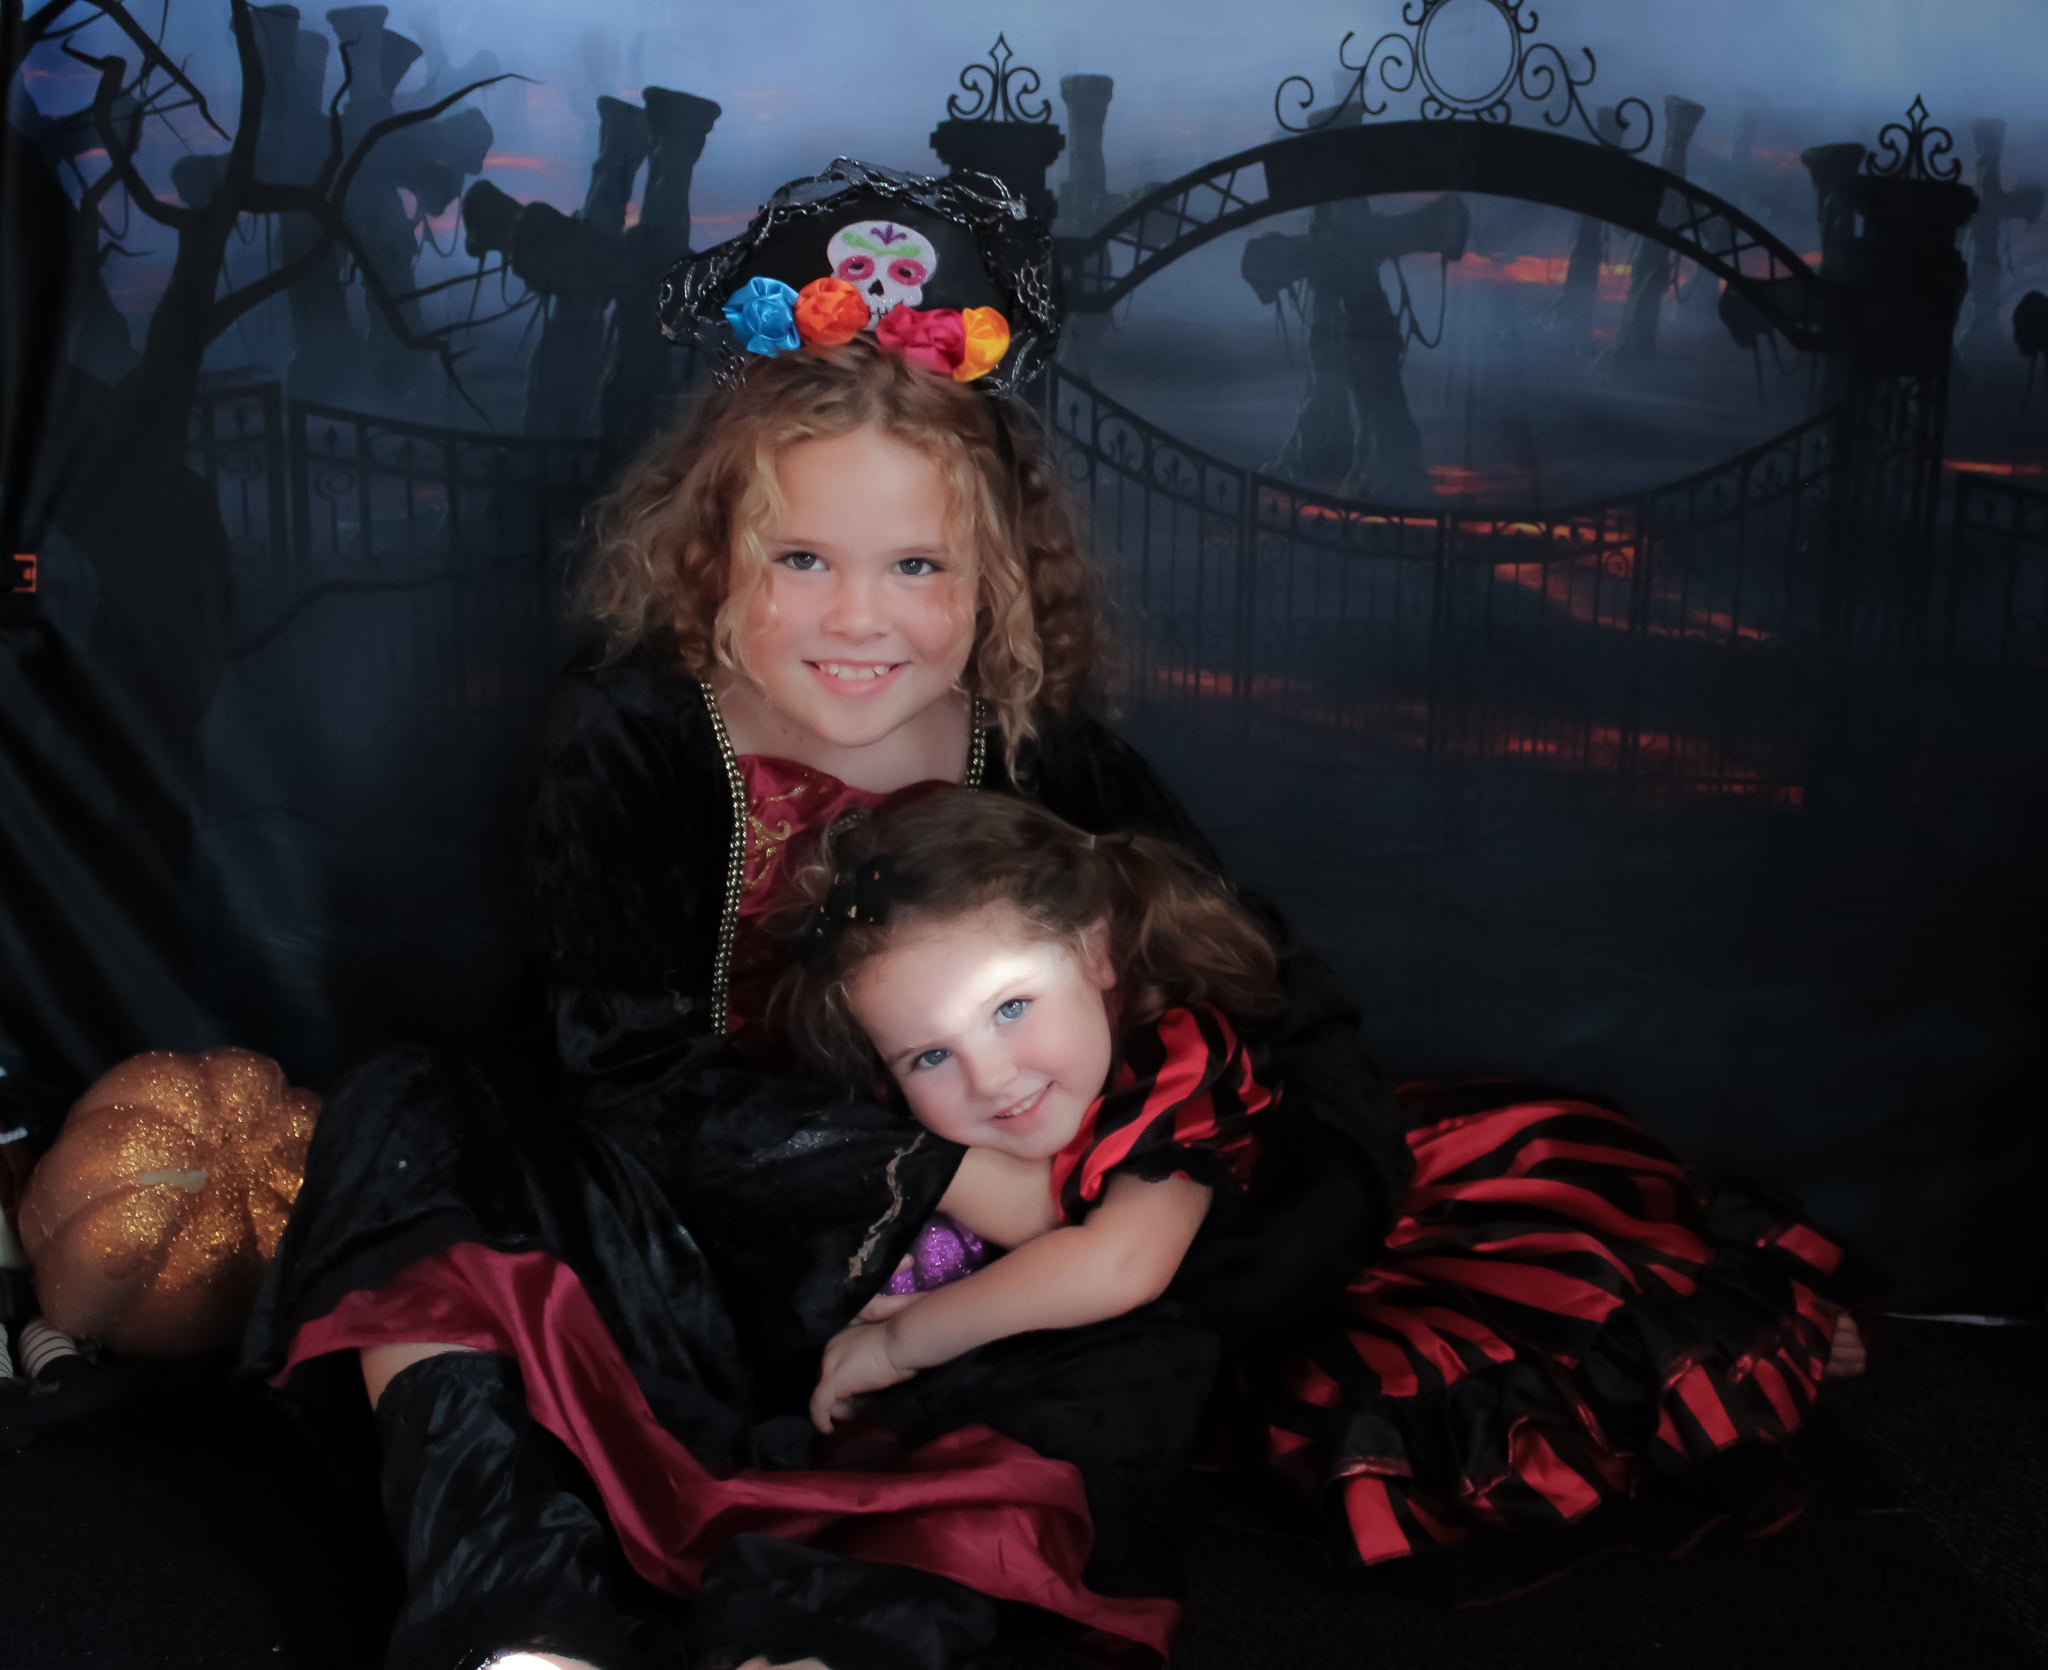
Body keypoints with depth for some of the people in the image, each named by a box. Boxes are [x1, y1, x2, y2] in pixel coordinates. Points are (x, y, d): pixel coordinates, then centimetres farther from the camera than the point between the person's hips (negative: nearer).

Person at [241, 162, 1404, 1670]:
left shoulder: (1055, 770, -7)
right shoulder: (633, 742, -9)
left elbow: (1292, 1021, -6)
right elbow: (645, 1084, -18)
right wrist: (953, 1179, -23)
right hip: (664, 1254, 0)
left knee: (1147, 1367, -27)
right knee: (405, 1123, -23)